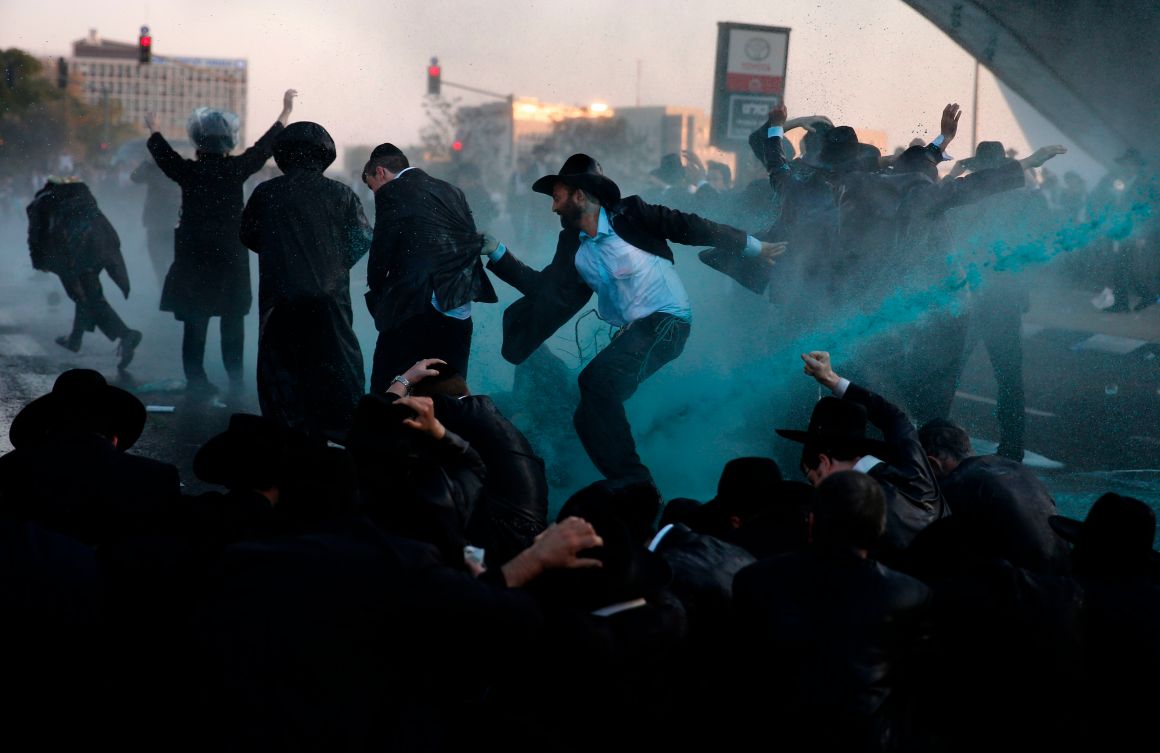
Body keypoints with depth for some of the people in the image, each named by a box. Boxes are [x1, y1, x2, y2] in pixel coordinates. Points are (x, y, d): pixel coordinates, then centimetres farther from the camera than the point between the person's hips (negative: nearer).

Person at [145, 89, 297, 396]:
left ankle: (196, 379, 4)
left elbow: (163, 153, 14)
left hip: (194, 257, 1)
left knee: (195, 322, 5)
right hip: (231, 256, -1)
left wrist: (153, 130, 34)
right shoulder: (235, 169, -8)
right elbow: (265, 146, 2)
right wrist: (286, 111, 12)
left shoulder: (188, 171, -4)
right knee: (232, 321, 7)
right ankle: (235, 380, 9)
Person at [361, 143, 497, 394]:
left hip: (415, 312, -6)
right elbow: (472, 244, 13)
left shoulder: (391, 193, -3)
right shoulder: (452, 192, 15)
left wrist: (376, 294, 14)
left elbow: (381, 250, -2)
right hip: (460, 315, 7)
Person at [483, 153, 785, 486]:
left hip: (666, 320, -8)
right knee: (590, 419, 2)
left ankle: (635, 486, -22)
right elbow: (545, 288, 7)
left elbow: (690, 228, -5)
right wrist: (496, 252, 3)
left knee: (597, 378, -28)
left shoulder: (629, 214, -9)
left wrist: (753, 247, 0)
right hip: (631, 332, 8)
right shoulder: (571, 243, 9)